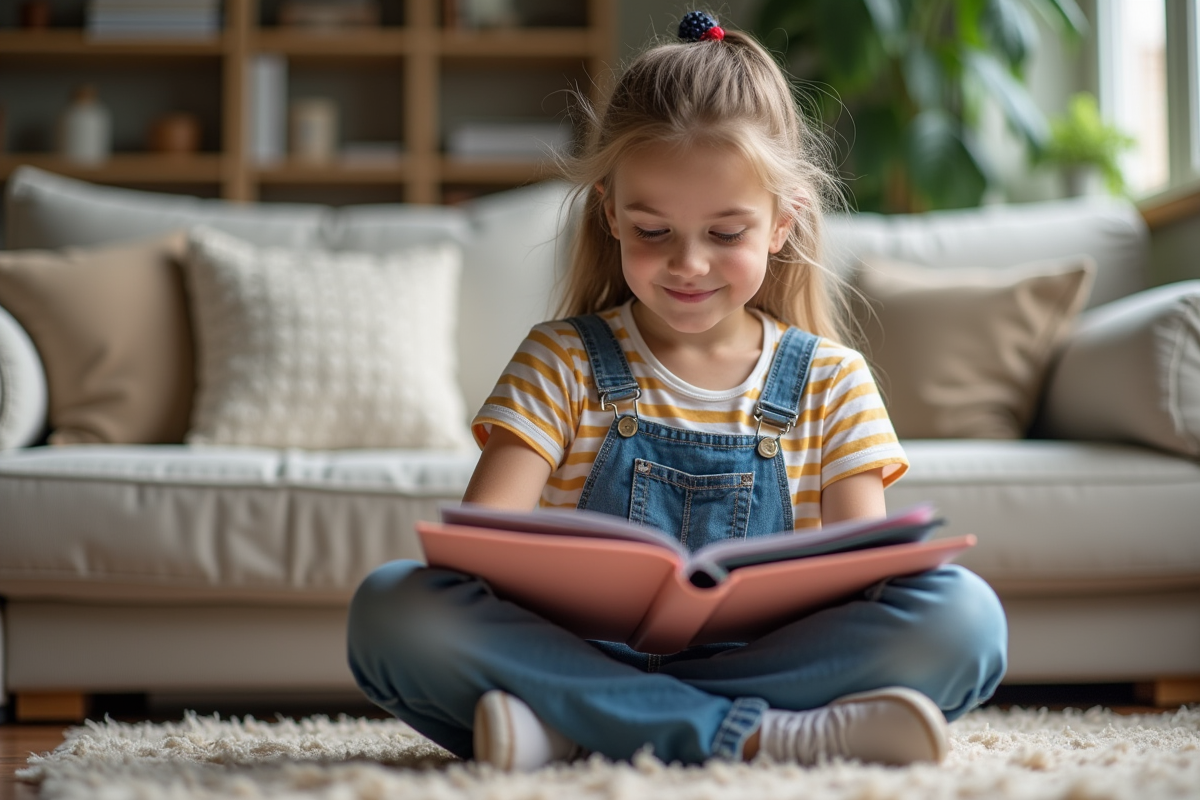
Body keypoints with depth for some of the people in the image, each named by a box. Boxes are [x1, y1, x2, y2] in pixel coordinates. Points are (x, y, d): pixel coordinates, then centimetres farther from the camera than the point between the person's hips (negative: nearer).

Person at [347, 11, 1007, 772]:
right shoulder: (562, 361, 7)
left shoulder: (831, 381, 11)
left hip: (767, 658, 1)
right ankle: (763, 734, -32)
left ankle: (569, 725, -29)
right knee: (390, 604, -26)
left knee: (964, 611, -25)